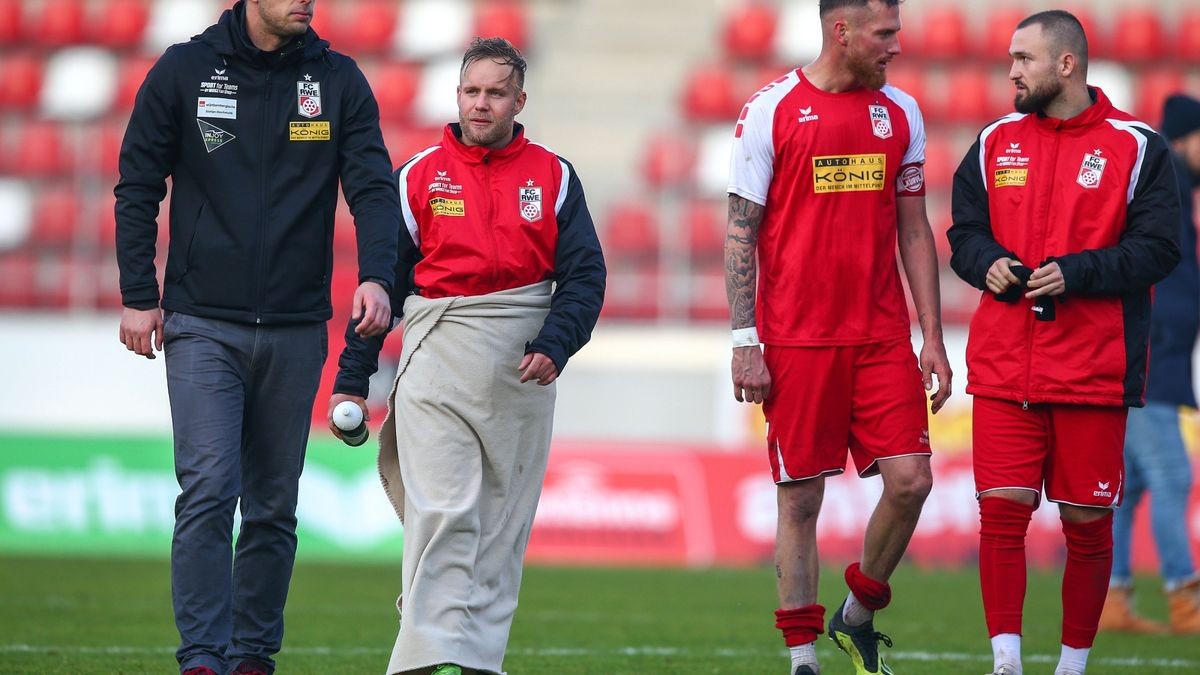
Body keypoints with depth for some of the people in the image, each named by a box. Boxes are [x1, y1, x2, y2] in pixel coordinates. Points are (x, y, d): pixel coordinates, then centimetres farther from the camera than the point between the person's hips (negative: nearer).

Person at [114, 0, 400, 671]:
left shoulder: (339, 80, 5)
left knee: (274, 507, 7)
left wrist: (376, 276, -20)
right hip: (203, 325, -2)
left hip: (296, 331, 2)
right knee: (209, 490, -13)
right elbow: (138, 187, 5)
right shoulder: (185, 70, 1)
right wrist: (139, 298, -2)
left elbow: (373, 185, -2)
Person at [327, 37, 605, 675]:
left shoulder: (553, 178, 8)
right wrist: (351, 380, 4)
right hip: (435, 359, -2)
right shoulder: (419, 176, 6)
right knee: (441, 512, -13)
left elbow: (584, 276, 4)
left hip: (521, 365, 2)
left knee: (504, 522, 4)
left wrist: (554, 346, -13)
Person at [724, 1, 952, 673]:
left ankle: (860, 614, 18)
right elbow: (741, 233, -2)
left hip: (883, 338, 4)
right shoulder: (772, 111, -3)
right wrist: (745, 343, -7)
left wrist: (933, 336, 9)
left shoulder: (900, 113, 10)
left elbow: (914, 231, 14)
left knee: (910, 480, -6)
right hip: (797, 341, -4)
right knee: (801, 498, 0)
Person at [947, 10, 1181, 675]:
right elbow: (964, 230, 16)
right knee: (1001, 510, -8)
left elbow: (1156, 248, -5)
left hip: (1094, 366, -2)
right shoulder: (996, 141, 11)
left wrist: (1074, 273, -17)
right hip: (1002, 364, 2)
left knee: (1087, 522, 4)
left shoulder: (1135, 146, -1)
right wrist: (988, 263, -6)